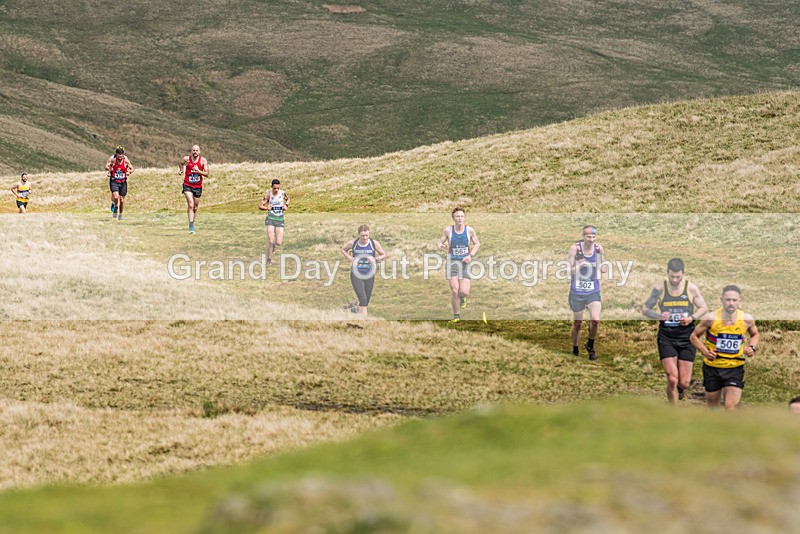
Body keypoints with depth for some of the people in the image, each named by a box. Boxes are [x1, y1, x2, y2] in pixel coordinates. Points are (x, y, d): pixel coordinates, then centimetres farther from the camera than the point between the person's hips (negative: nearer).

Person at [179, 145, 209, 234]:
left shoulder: (203, 160, -7)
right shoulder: (186, 159, -6)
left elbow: (206, 174, -10)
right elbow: (181, 163, 19)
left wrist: (199, 171, -25)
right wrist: (181, 170, 8)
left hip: (198, 187, 2)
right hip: (188, 186, -2)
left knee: (195, 207, 12)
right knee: (190, 205, -19)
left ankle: (192, 223, 32)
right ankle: (191, 227, -23)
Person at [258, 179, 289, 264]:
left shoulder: (282, 193, -1)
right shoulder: (268, 194, -8)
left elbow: (287, 199, 22)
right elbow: (260, 206, -4)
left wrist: (286, 205, 1)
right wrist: (267, 208, -25)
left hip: (280, 219, 2)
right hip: (270, 218, -2)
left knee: (279, 243, -3)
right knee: (270, 241, -11)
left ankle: (274, 245, 35)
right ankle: (269, 259, 5)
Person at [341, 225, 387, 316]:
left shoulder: (374, 244, -5)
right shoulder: (352, 243, -6)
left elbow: (383, 255, 7)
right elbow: (343, 249, 14)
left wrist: (375, 259, -13)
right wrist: (350, 258, -4)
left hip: (369, 275, 2)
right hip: (356, 275, -2)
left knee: (366, 302, 11)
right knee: (363, 300, -17)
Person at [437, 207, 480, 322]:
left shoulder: (470, 230, -4)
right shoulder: (448, 230, -5)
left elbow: (477, 244, 8)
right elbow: (441, 241, 6)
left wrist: (471, 255, -8)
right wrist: (440, 246, -19)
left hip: (465, 261, 0)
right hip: (453, 261, 0)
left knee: (464, 292, -11)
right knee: (454, 290, -12)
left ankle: (462, 297, 30)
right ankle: (456, 315, 8)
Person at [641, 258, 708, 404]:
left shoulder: (691, 289, 0)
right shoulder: (659, 289, -1)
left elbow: (703, 308, 11)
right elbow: (645, 308, 7)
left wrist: (691, 318, -9)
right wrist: (658, 316, -13)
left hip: (686, 337, 1)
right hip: (666, 337, -1)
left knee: (684, 383, 0)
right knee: (672, 379, -13)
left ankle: (679, 389, 39)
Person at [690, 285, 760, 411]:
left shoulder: (746, 319, -9)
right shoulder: (711, 318, -15)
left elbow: (755, 334, 14)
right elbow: (694, 336, -1)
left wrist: (752, 347, -7)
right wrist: (705, 352, -17)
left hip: (735, 368, 0)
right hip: (712, 366, 0)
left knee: (731, 406, -13)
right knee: (712, 404, 16)